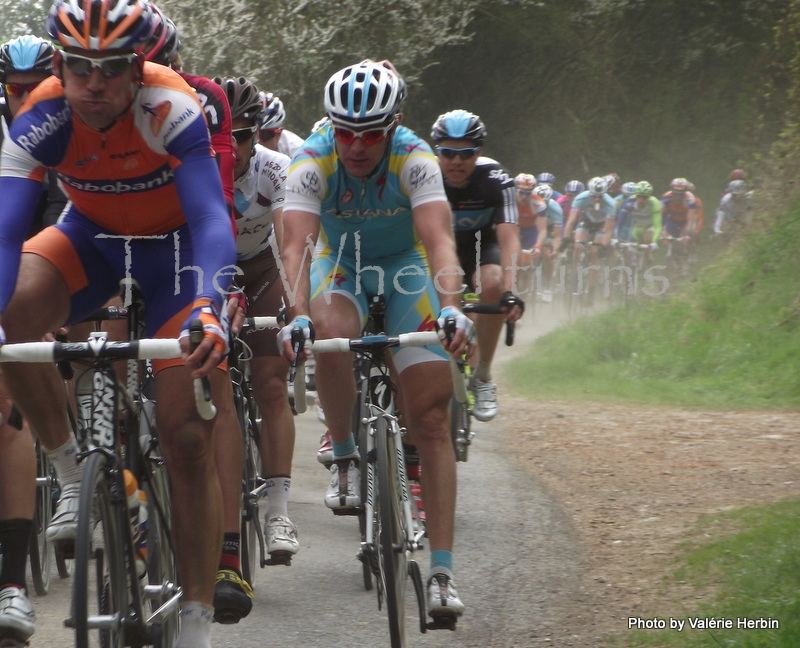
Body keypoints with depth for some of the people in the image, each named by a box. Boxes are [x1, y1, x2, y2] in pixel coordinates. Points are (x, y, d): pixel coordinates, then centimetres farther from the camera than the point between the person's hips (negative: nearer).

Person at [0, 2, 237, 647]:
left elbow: (213, 220, -41)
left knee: (188, 437, -10)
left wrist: (208, 310, -59)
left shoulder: (170, 108, -34)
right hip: (94, 237, 3)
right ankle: (75, 471, -10)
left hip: (179, 244, -3)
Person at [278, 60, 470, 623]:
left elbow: (438, 237, -38)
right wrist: (297, 315, -52)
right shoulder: (313, 160, -25)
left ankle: (442, 571, -14)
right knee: (332, 337, -36)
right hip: (341, 265, 0)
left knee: (431, 416, -13)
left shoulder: (414, 158, -27)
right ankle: (344, 456, -8)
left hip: (406, 266, 0)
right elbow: (297, 243, -35)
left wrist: (450, 307, -55)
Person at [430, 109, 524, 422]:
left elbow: (509, 238, -35)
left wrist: (510, 291, -50)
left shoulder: (496, 179, -26)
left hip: (480, 245, -1)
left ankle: (482, 378, -20)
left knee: (492, 283, -33)